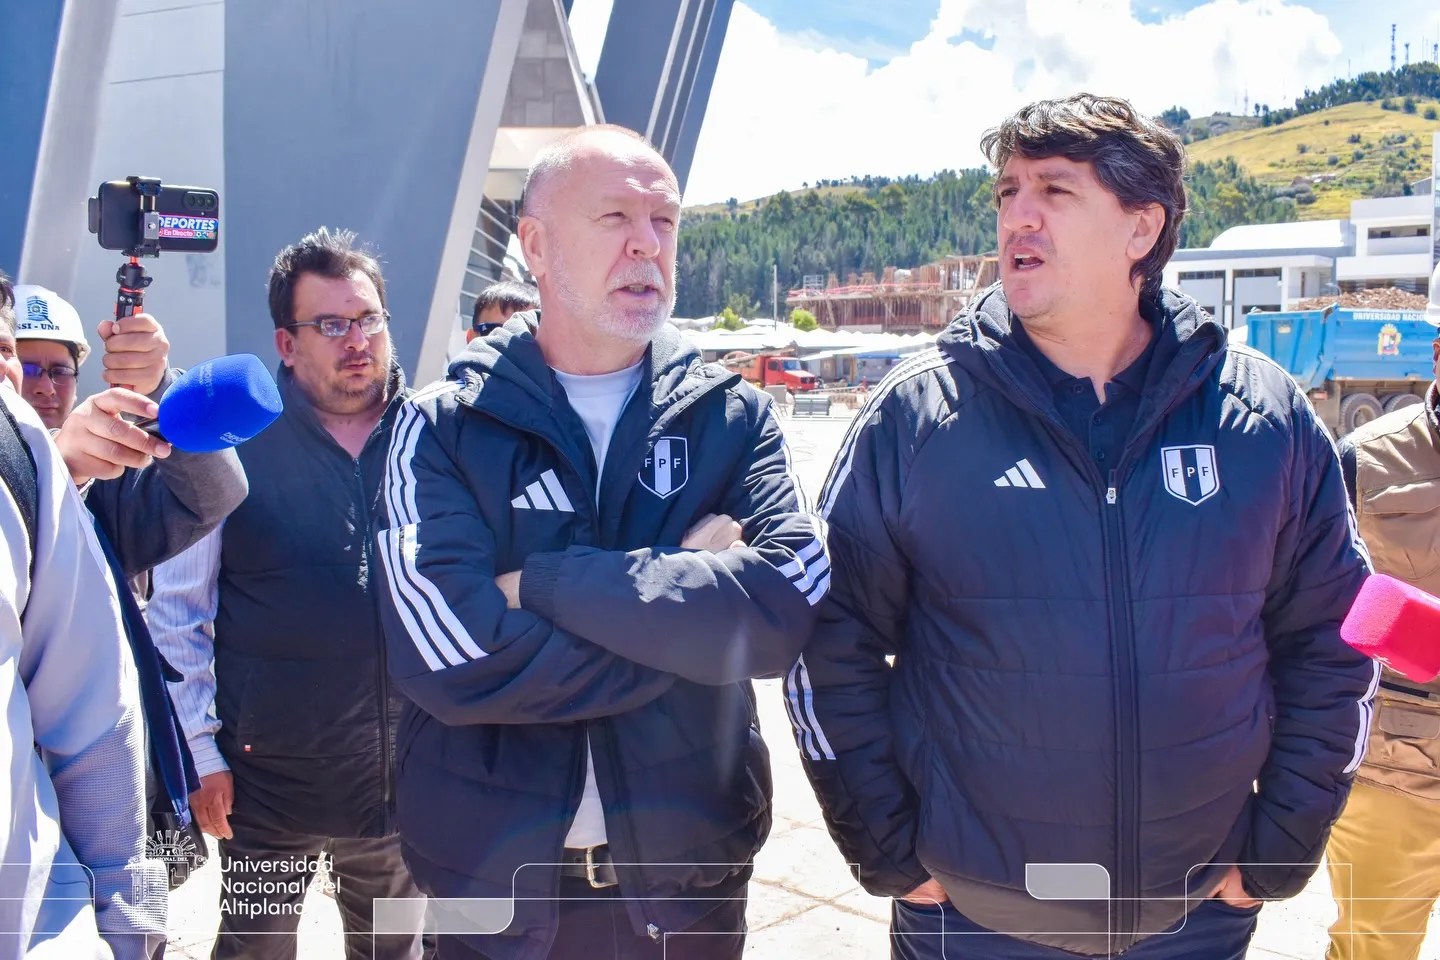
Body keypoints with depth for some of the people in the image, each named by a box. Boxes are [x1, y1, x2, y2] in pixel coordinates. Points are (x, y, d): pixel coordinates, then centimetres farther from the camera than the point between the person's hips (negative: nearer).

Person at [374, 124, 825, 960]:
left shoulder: (734, 416, -3)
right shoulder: (444, 429, -7)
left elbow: (791, 604, -20)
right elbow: (454, 659, -21)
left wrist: (545, 582, -22)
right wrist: (696, 610, -17)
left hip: (690, 874, 2)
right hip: (494, 879, -1)